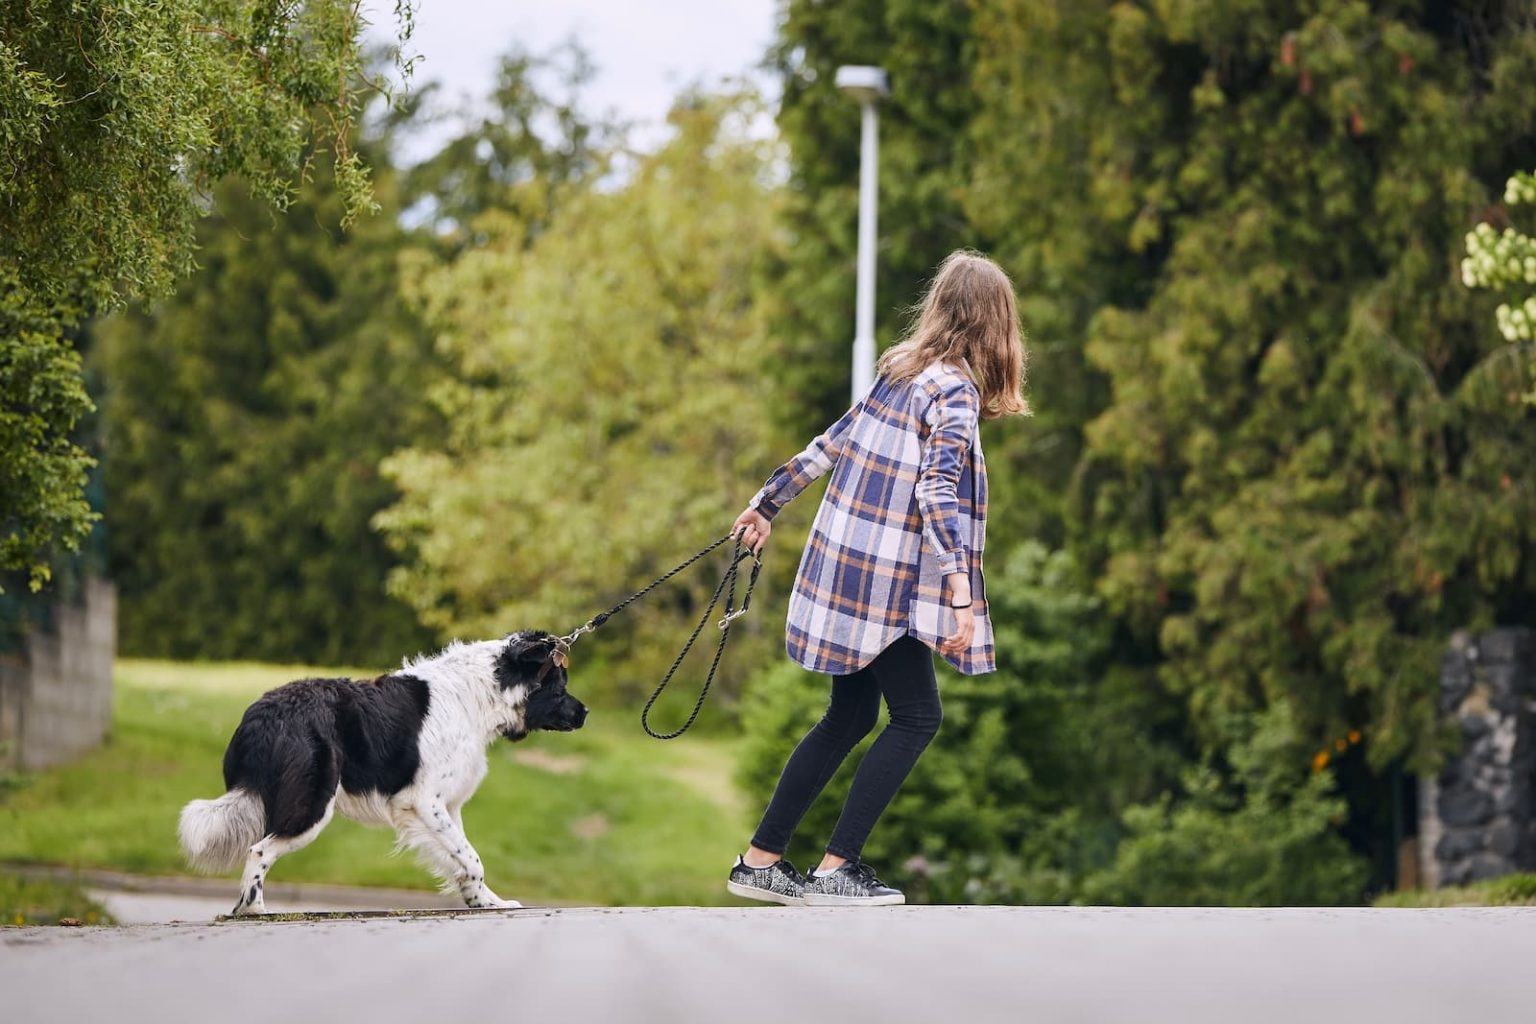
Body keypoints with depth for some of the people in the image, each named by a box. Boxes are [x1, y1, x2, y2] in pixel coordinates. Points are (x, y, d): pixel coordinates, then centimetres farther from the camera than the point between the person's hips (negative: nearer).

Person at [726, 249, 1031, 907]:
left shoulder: (897, 371, 10)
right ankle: (835, 870, -3)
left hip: (844, 561, 8)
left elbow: (829, 445, 17)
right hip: (885, 579, -8)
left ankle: (759, 862, 15)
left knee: (850, 717, 15)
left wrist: (767, 504, 27)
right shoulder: (955, 389, -14)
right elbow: (938, 491, -24)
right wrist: (961, 594, -30)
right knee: (916, 718, 1)